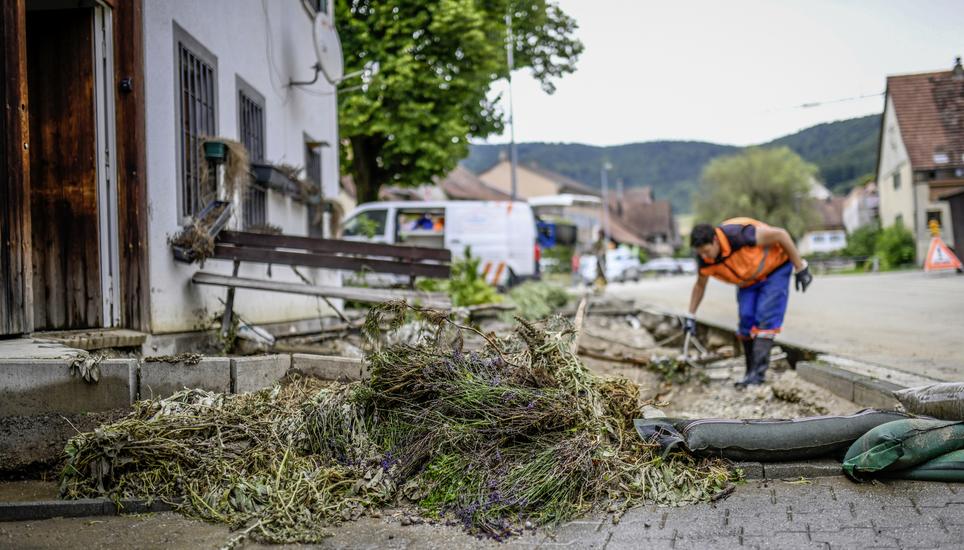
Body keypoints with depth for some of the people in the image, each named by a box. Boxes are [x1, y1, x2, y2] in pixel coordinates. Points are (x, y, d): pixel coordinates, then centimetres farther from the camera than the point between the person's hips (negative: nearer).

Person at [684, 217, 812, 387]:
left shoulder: (738, 235, -38)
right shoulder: (705, 259, -18)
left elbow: (780, 234, -27)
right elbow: (700, 285, 3)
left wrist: (800, 268, -21)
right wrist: (691, 316, 1)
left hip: (775, 267, -5)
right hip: (748, 280, 6)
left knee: (765, 318, -16)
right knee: (746, 318, -5)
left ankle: (758, 372, -18)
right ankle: (751, 372, 7)